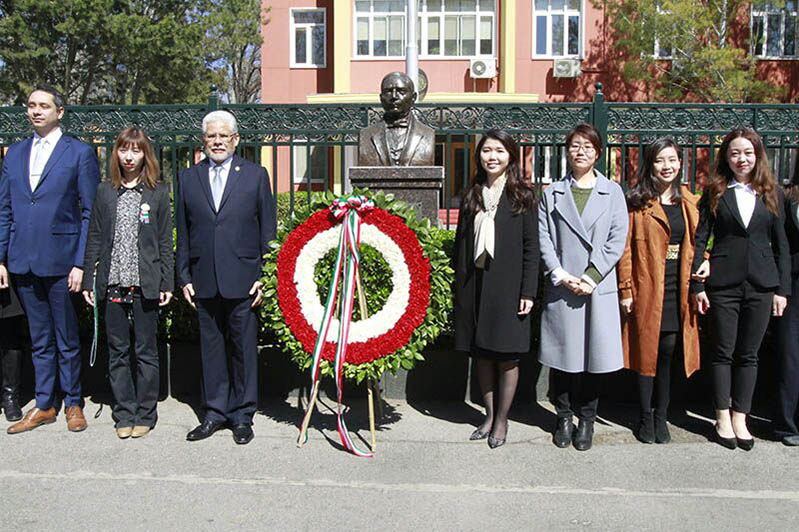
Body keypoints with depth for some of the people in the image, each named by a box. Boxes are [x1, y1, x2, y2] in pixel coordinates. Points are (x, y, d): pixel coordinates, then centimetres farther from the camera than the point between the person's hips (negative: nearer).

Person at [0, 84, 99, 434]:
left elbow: (90, 213, -5)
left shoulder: (80, 153, -2)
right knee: (39, 340, 14)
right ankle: (44, 406, 25)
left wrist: (81, 263, -11)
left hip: (61, 261, -4)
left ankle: (73, 404, 22)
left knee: (67, 339, 7)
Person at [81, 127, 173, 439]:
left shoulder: (158, 193, 2)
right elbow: (94, 239, 9)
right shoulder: (105, 192, 8)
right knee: (117, 352, 8)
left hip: (145, 284, -2)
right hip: (112, 283, 2)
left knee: (146, 351, 5)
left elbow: (165, 241, 2)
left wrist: (167, 283, -4)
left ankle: (145, 414, 16)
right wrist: (89, 280, 4)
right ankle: (124, 414, 19)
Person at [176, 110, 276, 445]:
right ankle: (215, 413, 22)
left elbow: (268, 230, 3)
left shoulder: (255, 175, 4)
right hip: (204, 281, 3)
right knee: (211, 346, 10)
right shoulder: (188, 178, 10)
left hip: (242, 279, -2)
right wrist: (184, 277, 6)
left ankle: (242, 415, 18)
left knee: (243, 347, 5)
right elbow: (183, 233, 11)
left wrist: (265, 276, -3)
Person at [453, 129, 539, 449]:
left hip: (508, 285, -4)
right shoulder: (472, 195, 11)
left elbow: (531, 246, -4)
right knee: (482, 353, 9)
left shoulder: (522, 195, 0)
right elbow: (461, 241, 11)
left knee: (506, 355, 3)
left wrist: (528, 291, -10)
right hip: (475, 282, 4)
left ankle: (501, 421, 15)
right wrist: (460, 285, 6)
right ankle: (490, 415, 22)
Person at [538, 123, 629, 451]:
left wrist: (591, 276, -11)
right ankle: (564, 418, 21)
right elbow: (543, 239, 2)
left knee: (594, 354, 5)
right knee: (562, 354, 6)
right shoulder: (552, 194, 9)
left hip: (599, 286, 0)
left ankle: (586, 420, 19)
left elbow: (618, 240, 0)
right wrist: (562, 276, -11)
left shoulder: (613, 192, 8)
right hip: (561, 287, 0)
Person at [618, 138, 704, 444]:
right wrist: (626, 289, -11)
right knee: (647, 353, 3)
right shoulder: (636, 202, -2)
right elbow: (625, 247, -6)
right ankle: (646, 418, 16)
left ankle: (661, 417, 20)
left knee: (668, 354, 6)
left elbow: (696, 243, 16)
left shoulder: (689, 201, 12)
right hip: (647, 289, -3)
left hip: (679, 290, 4)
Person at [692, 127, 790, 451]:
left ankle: (740, 418, 20)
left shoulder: (772, 195, 8)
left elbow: (781, 245, 8)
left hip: (761, 285, 2)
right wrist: (697, 285, -6)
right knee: (723, 353, 6)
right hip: (722, 285, -2)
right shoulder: (715, 193, 2)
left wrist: (782, 289, 3)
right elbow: (699, 241, 0)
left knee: (748, 355, 9)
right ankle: (723, 418, 18)